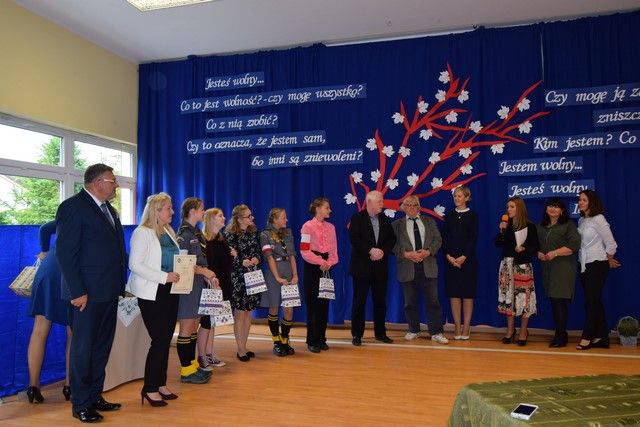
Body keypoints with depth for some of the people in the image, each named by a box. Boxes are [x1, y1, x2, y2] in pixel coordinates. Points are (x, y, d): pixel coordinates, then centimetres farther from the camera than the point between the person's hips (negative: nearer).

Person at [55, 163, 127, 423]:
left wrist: (120, 285, 10)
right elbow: (65, 252, -15)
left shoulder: (108, 208, 14)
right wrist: (77, 292, -18)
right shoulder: (73, 206, -11)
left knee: (102, 348, 16)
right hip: (87, 293, -8)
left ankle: (95, 396, 29)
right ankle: (80, 405, 19)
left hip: (109, 292, 8)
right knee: (83, 349, 5)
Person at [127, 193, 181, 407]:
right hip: (151, 294, -7)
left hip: (170, 292, 8)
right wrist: (164, 276, -22)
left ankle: (161, 384, 25)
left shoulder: (169, 232, 13)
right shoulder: (142, 233, -10)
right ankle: (149, 389, 10)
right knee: (160, 340, -5)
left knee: (166, 340, 12)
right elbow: (135, 264, -18)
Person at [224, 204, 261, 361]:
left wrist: (256, 258, -8)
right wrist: (242, 262, -24)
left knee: (248, 312, 11)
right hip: (237, 277, -6)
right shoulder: (230, 234, -10)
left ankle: (244, 346, 23)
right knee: (240, 312, 0)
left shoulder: (253, 232, 7)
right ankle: (240, 350, 10)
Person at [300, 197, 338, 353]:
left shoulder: (330, 227, 11)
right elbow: (304, 250, -11)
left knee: (324, 303, 7)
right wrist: (320, 262, -14)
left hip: (326, 268, 5)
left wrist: (328, 263, -7)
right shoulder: (308, 226, -6)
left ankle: (321, 338, 18)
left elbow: (334, 250, 9)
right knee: (313, 304, -1)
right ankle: (312, 341, 9)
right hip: (312, 267, -5)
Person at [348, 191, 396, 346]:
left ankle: (380, 332, 21)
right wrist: (371, 250, -19)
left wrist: (383, 251, -10)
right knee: (359, 301, 1)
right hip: (362, 267, -4)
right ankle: (357, 334, 10)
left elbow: (392, 239, 7)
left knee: (380, 301, 9)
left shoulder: (385, 219, 11)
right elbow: (354, 239, -14)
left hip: (380, 267, 4)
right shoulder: (357, 218, -4)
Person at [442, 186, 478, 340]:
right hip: (450, 259, 2)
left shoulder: (473, 216, 3)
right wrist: (449, 256, -10)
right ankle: (457, 326, 8)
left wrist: (464, 257, -14)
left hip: (468, 259, -2)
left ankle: (466, 327, 7)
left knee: (468, 293, 0)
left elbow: (473, 238, -4)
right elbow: (444, 238, 4)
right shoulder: (449, 216, 10)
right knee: (454, 293, 2)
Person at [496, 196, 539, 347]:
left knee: (523, 297, -3)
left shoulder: (529, 226, -3)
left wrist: (524, 249, -20)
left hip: (523, 265, -4)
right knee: (508, 296, 5)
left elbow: (535, 247, -3)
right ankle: (510, 330, 17)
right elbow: (498, 243, 5)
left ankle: (523, 331, 11)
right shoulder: (506, 225, 9)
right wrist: (502, 231, -8)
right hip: (507, 265, 4)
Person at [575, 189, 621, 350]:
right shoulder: (581, 221, 9)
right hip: (584, 265, 7)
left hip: (597, 264, -7)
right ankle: (601, 337, 16)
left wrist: (609, 260, 7)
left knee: (592, 300, -5)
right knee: (595, 301, 10)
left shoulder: (598, 219, -11)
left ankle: (587, 337, 1)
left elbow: (611, 244, -8)